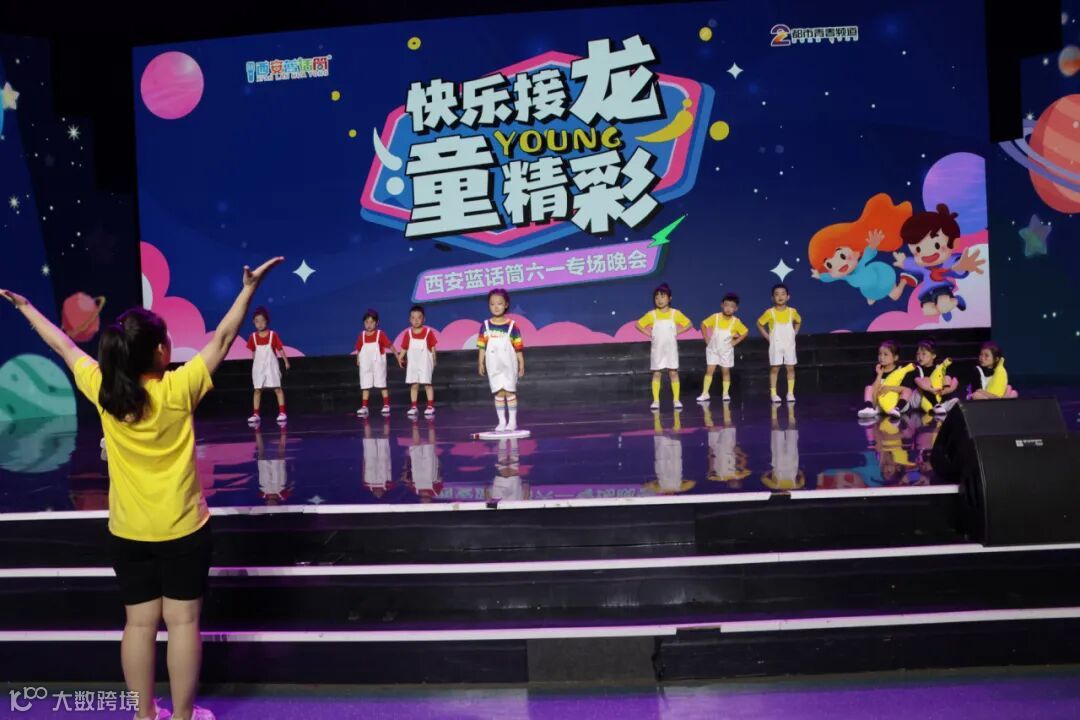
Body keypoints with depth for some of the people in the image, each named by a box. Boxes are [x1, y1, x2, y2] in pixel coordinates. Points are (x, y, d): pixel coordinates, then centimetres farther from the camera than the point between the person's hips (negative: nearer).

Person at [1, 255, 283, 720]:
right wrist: (250, 287, -9)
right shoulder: (177, 389, -17)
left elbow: (62, 345, 6)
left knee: (139, 622, 13)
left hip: (127, 530, 4)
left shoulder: (102, 390, -8)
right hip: (182, 528, -3)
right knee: (183, 621, 7)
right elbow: (222, 339, -13)